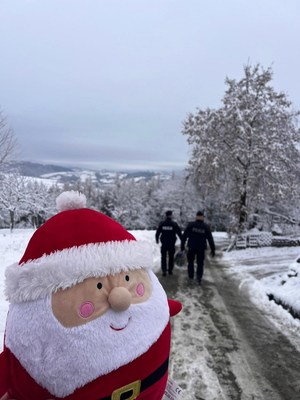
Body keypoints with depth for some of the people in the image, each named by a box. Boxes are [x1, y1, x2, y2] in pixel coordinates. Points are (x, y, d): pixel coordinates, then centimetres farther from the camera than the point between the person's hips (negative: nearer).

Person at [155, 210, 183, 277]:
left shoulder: (162, 224, -3)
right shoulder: (174, 224, -8)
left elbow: (157, 233, 3)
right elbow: (179, 233, -5)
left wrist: (157, 240, 20)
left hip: (164, 244, 0)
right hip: (171, 244, 0)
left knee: (163, 257, 7)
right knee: (171, 257, 14)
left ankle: (164, 271, -3)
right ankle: (170, 270, 20)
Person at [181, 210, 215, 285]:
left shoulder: (191, 225, -4)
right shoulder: (206, 227, -1)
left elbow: (184, 236, -5)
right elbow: (210, 239, 0)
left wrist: (182, 245, 2)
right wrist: (213, 249, 5)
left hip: (191, 247, 0)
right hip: (201, 248, 0)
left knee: (190, 262, 15)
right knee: (200, 263, 11)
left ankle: (191, 277, 16)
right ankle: (199, 277, -1)